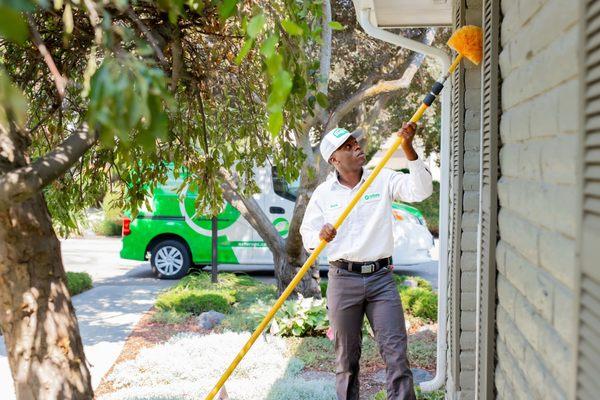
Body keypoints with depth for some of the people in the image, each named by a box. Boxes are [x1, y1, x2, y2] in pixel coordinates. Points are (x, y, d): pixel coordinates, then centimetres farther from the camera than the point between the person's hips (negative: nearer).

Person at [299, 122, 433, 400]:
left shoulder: (383, 180, 5)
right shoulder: (323, 193, 5)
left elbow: (421, 190, -9)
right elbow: (307, 234, 5)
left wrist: (408, 150, -19)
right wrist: (320, 237, -19)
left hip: (381, 278, 0)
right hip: (343, 280, 0)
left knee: (396, 351, -6)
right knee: (346, 356, 8)